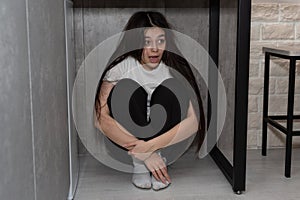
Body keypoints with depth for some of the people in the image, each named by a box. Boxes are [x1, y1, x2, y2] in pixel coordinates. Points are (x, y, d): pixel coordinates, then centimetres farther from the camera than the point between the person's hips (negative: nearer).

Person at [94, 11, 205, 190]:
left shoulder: (174, 68, -14)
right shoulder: (121, 66, -18)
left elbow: (194, 121, -20)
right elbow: (101, 119, -25)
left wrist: (151, 145, -32)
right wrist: (143, 153, -31)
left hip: (164, 134, 1)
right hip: (128, 134, -1)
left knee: (171, 88, -25)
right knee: (127, 87, -28)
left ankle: (159, 156, -14)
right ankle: (138, 162, -18)